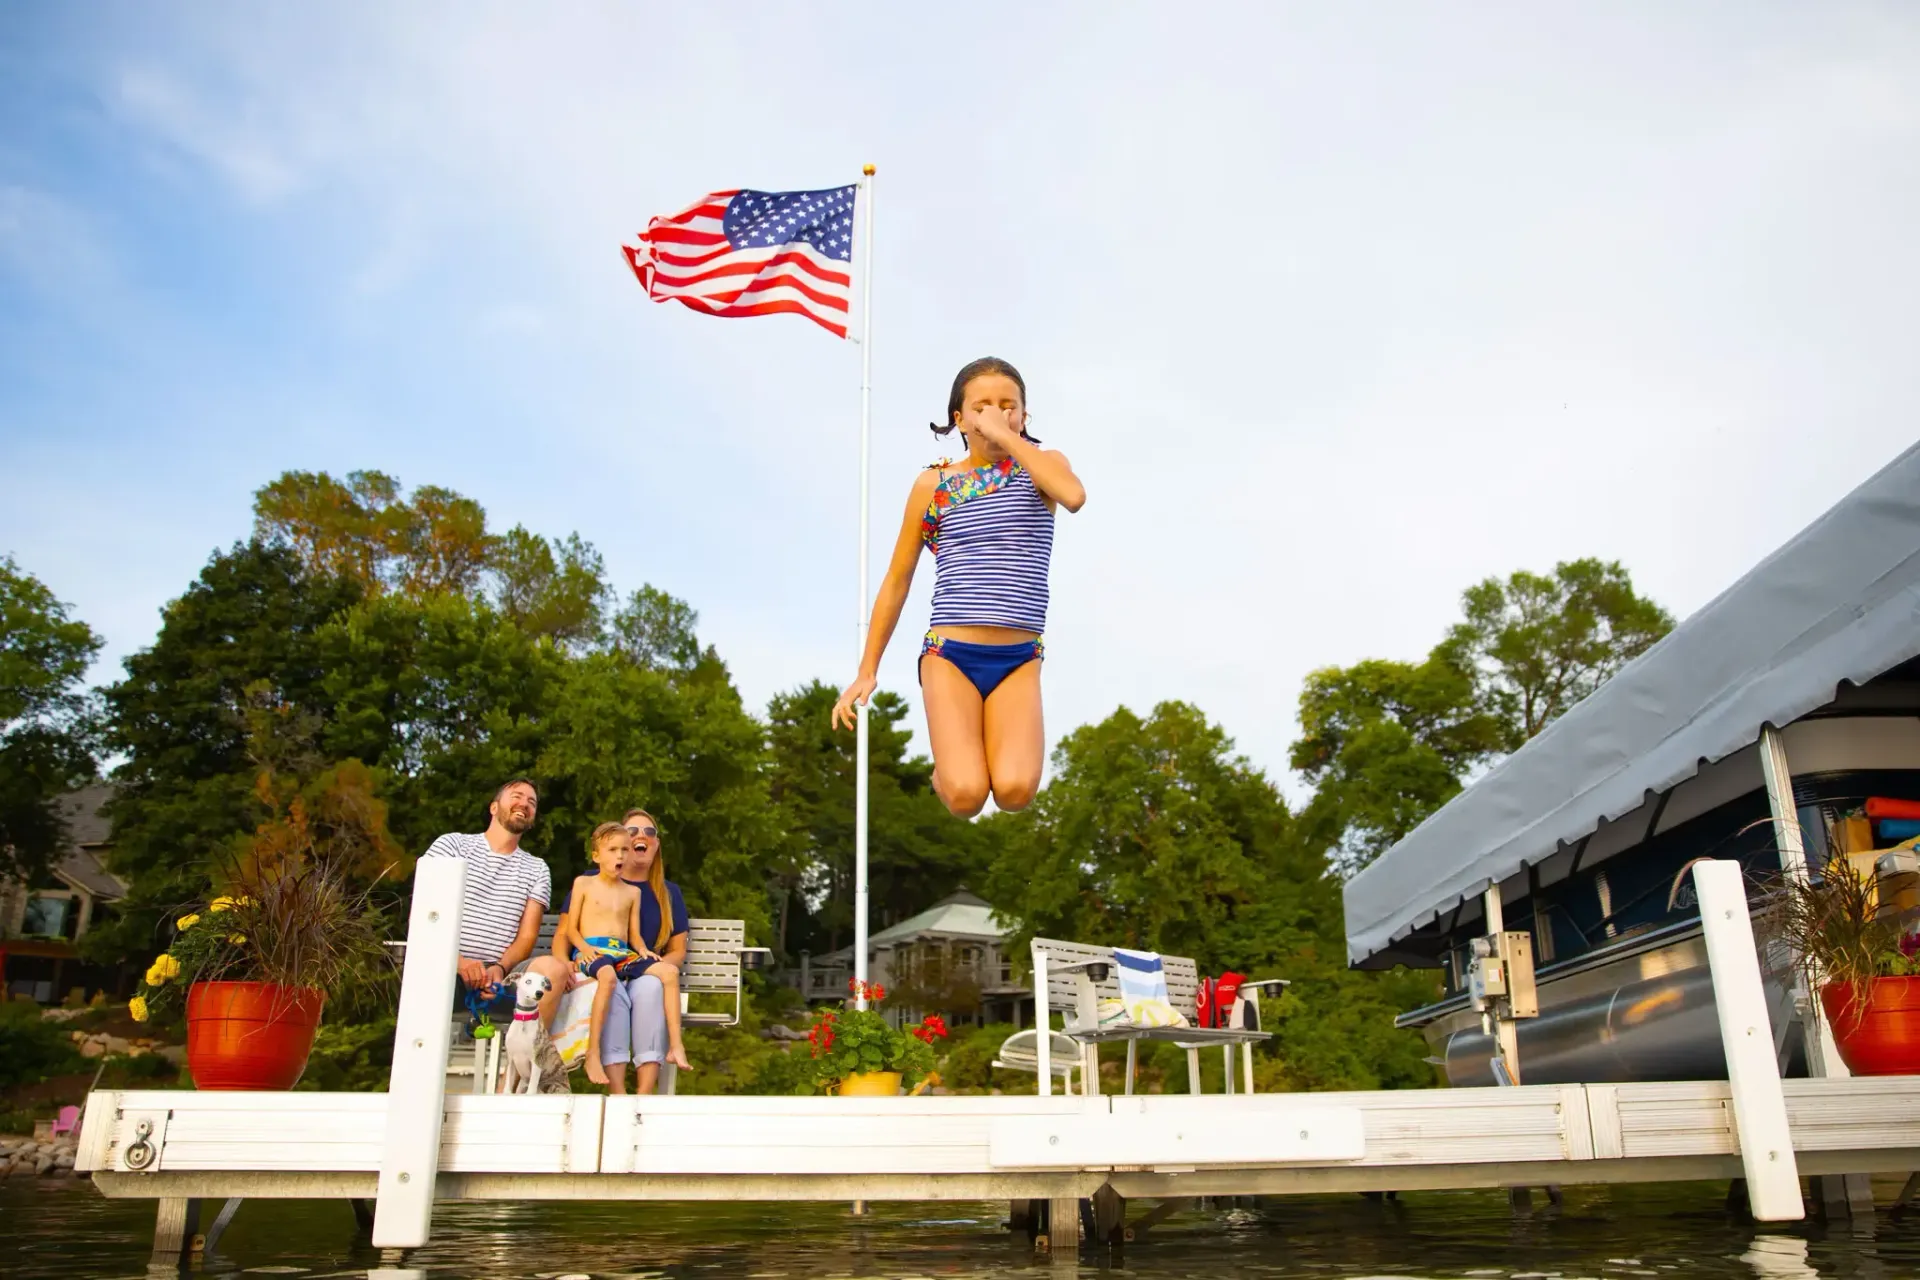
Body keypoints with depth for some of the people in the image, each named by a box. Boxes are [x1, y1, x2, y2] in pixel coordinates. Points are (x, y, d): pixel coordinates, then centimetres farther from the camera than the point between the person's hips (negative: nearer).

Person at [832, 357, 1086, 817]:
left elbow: (1074, 496, -19)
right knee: (966, 796, -17)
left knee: (1015, 791, -20)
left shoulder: (1043, 464, 7)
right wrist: (867, 671, 10)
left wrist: (1006, 436, -13)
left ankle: (993, 744, 14)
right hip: (949, 654, 0)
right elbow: (897, 580, 11)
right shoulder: (933, 483, 7)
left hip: (1018, 660, 0)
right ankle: (948, 764, 19)